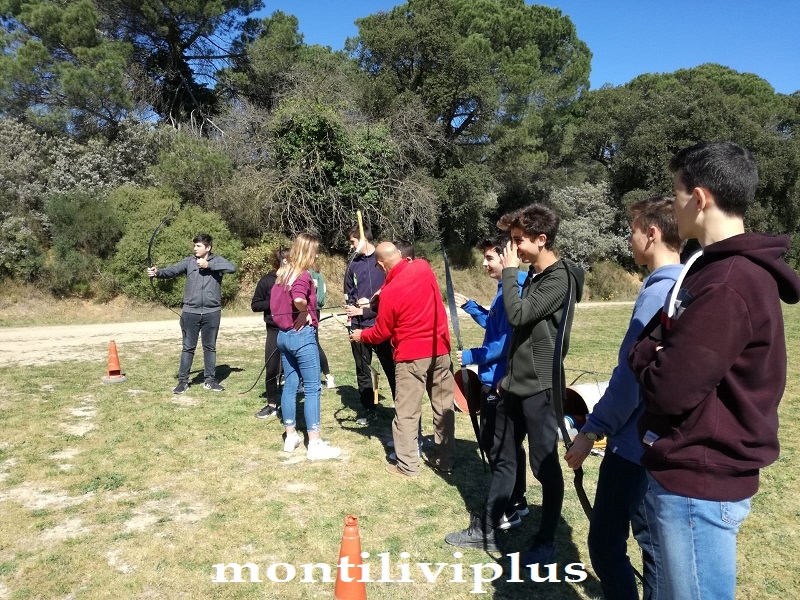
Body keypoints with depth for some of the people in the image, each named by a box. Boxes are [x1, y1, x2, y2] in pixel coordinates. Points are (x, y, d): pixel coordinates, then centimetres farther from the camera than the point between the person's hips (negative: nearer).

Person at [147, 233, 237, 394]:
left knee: (210, 347, 11)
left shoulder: (216, 261, 0)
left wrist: (209, 265, -20)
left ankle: (209, 380, 21)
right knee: (188, 347, 7)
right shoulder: (189, 261, 3)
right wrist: (158, 272, -31)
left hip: (212, 312, 0)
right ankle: (183, 381, 15)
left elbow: (232, 267, -17)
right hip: (191, 312, 1)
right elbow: (173, 270, -11)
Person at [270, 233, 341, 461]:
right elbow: (299, 300, -34)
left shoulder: (282, 274, 10)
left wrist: (287, 317, 11)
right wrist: (305, 313, -16)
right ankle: (315, 444, 0)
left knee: (290, 385, 14)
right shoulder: (303, 275, -15)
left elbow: (275, 302, 17)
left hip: (283, 334, 9)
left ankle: (290, 436, 23)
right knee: (312, 388, -3)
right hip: (302, 335, -8)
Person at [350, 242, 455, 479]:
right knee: (444, 405, 13)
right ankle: (445, 459, 23)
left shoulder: (389, 292, -16)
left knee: (406, 410, 5)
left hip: (412, 355, -5)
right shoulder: (423, 267, -4)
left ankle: (407, 465, 11)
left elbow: (381, 333, -3)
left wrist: (361, 336, 15)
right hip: (440, 348, 6)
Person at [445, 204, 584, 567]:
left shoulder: (560, 277, -15)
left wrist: (509, 271, -13)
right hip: (515, 383, 9)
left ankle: (546, 541, 22)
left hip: (540, 386, -9)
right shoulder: (534, 274, 12)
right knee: (501, 458, 15)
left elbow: (517, 315, -24)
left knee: (544, 464, 5)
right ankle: (486, 530, 27)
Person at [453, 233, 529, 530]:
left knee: (494, 443, 1)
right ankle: (516, 502, 32)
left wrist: (471, 356, -14)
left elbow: (506, 342, -24)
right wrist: (469, 305, 12)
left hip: (500, 380, -10)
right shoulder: (505, 289, 10)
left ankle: (508, 510, 14)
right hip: (499, 378, 10)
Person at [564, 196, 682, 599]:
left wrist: (593, 429, -16)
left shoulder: (659, 292, -20)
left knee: (605, 542, 4)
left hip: (637, 442, -9)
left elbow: (631, 376, -23)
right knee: (655, 542, 20)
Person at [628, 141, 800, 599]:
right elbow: (662, 337, 12)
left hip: (699, 482, -10)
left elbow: (670, 388, -26)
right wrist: (655, 354, -8)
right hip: (695, 472, 10)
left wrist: (645, 357, -8)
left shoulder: (728, 284, -25)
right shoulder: (732, 269, 10)